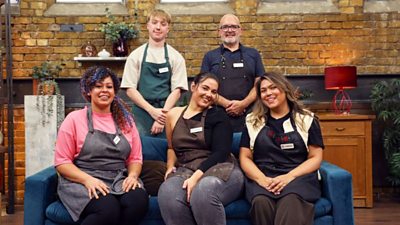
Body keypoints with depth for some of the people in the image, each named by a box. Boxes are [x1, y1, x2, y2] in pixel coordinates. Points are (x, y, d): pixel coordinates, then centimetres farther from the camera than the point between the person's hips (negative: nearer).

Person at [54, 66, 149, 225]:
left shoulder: (125, 120, 13)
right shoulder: (74, 119, 2)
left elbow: (135, 158, 15)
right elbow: (61, 162, -1)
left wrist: (132, 175, -8)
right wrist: (88, 179, -17)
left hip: (119, 180, 4)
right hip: (82, 182, -3)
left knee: (139, 201, -31)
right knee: (108, 209, -35)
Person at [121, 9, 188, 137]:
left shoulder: (176, 57, 4)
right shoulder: (136, 55, 4)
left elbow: (177, 90, 0)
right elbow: (130, 89, 0)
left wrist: (163, 114, -11)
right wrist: (152, 110, -10)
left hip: (167, 115, 0)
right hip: (142, 113, 0)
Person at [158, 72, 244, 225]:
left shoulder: (218, 115, 3)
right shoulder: (173, 115, 15)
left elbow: (221, 153, -8)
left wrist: (197, 176, -21)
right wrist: (170, 167, 8)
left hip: (220, 169, -2)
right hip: (185, 170, 3)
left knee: (203, 191, -39)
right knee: (167, 192, -34)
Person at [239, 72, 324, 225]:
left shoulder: (307, 120, 11)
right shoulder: (252, 122, 16)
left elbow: (315, 158, 5)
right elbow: (245, 157, 10)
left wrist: (289, 176, -13)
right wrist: (261, 179, -11)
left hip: (297, 177, -1)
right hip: (262, 178, 2)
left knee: (291, 201, -37)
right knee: (261, 202, -34)